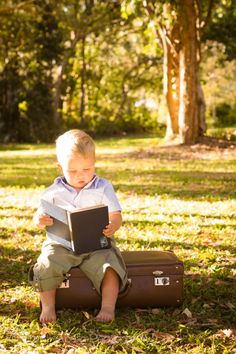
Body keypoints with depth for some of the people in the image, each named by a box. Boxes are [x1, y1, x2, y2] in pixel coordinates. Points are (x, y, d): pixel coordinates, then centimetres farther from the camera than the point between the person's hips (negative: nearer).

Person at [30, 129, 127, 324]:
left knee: (109, 266, -28)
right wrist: (40, 220, -17)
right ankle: (47, 307, -9)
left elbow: (116, 216, -4)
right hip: (60, 245, 1)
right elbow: (40, 216, 10)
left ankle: (108, 307, -15)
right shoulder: (54, 192, 8)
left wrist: (112, 226, -29)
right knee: (46, 266, -25)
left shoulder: (103, 188, 3)